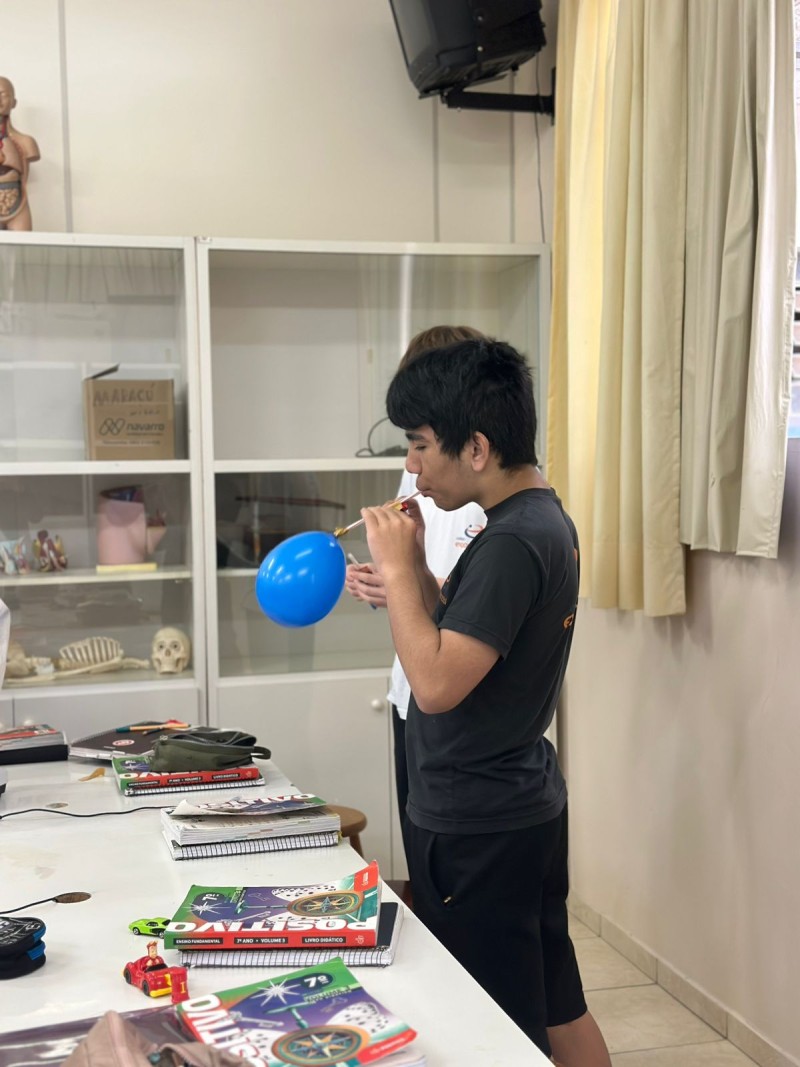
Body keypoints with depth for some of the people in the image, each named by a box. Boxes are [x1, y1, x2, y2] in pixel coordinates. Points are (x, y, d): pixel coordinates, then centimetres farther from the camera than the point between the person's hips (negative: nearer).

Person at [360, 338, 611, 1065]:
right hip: (525, 807, 10)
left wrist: (398, 569, -18)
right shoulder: (545, 519, 8)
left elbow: (436, 684, -27)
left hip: (476, 832, -10)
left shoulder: (512, 541, -23)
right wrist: (414, 570, 1)